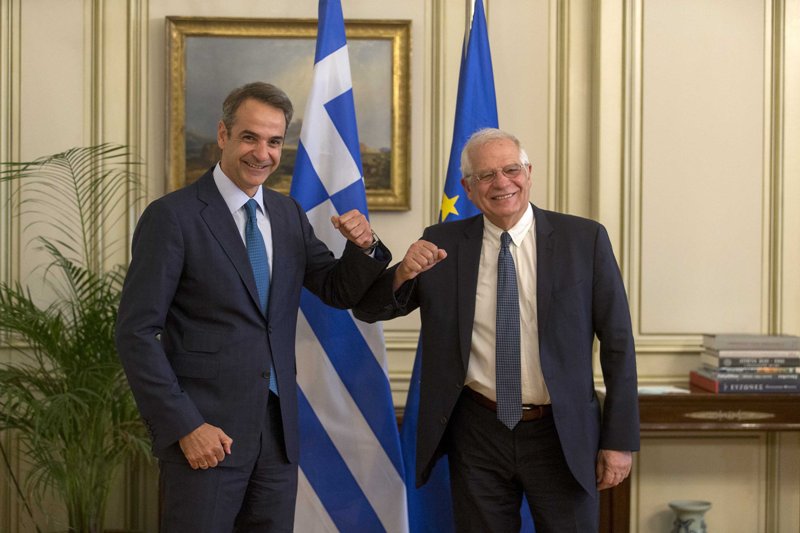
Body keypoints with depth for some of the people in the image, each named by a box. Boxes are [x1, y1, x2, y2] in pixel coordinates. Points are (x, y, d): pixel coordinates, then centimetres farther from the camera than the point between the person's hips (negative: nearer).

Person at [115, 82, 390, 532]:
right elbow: (136, 332, -10)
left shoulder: (289, 214, 10)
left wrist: (364, 246, -7)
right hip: (205, 435, -5)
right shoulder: (172, 216, -8)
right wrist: (184, 426, -15)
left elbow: (339, 292, 14)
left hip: (279, 431, 6)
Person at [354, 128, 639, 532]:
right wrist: (404, 273, -19)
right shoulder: (442, 243, 0)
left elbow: (617, 343, -2)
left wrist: (620, 439, -4)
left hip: (562, 435, -1)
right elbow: (368, 310, 2)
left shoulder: (584, 239, -5)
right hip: (478, 434, 2)